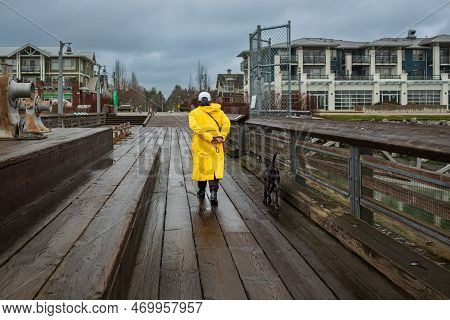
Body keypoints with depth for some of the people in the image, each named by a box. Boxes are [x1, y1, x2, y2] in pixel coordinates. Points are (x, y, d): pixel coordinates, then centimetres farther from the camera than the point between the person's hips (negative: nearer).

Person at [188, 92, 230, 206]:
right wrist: (221, 137, -10)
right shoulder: (218, 111, 7)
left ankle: (202, 191, 29)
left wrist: (209, 138, -17)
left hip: (200, 145, -1)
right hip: (216, 145, 1)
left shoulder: (194, 113, 1)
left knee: (201, 166, 15)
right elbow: (226, 123, -6)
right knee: (215, 168, 1)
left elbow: (195, 127, -15)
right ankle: (213, 192, -14)